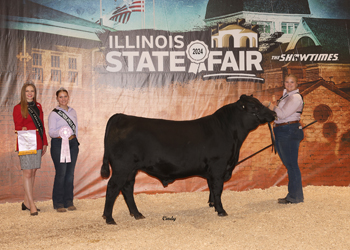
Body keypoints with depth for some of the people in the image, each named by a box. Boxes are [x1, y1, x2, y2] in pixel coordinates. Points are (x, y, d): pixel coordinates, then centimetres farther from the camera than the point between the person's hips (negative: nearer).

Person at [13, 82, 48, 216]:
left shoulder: (38, 106, 14)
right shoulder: (18, 108, -1)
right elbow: (17, 127, 0)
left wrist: (44, 143, 13)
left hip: (37, 143, 6)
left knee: (33, 172, 8)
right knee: (27, 173, -8)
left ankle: (26, 202, 18)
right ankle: (32, 205, -8)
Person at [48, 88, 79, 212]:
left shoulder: (73, 112, 13)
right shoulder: (54, 114, -3)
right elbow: (51, 132, -8)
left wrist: (75, 140, 13)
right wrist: (60, 132, -27)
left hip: (72, 143, 5)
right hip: (58, 144, -5)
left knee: (70, 174, 6)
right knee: (61, 173, -8)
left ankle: (69, 201, 15)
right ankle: (58, 203, 2)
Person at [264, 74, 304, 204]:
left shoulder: (295, 97, -12)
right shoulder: (286, 95, 19)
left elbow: (282, 114, -20)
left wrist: (269, 104, -12)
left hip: (289, 132, -10)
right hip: (281, 132, 10)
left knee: (291, 164, -7)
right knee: (289, 164, 13)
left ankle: (295, 197, -1)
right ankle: (293, 195, 21)